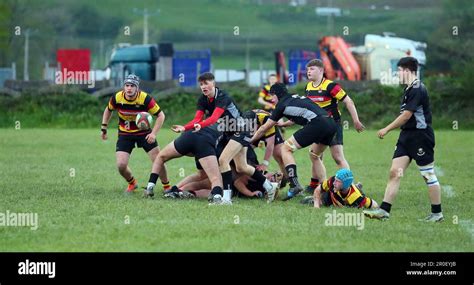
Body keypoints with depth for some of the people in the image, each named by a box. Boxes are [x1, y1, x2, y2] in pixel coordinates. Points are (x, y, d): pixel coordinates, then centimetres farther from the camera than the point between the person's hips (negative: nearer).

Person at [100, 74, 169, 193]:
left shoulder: (145, 99, -23)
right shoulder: (117, 98, -15)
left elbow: (160, 115, -14)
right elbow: (108, 110, 8)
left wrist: (153, 133, -23)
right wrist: (104, 128, 7)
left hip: (144, 133, -1)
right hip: (124, 134, 1)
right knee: (121, 165, -12)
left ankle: (167, 186, 13)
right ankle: (132, 183, 21)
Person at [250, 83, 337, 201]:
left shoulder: (282, 105, 10)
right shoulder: (296, 97, 29)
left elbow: (264, 128, 19)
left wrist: (250, 141, 30)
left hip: (317, 124, -8)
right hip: (331, 123, 8)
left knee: (286, 149, 1)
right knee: (316, 155, 29)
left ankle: (294, 185, -14)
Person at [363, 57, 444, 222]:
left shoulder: (417, 89, -16)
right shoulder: (410, 89, 15)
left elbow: (406, 115, -19)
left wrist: (387, 129, -12)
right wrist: (389, 129, 18)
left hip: (420, 137, -10)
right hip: (407, 136, 10)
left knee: (429, 175, -1)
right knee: (395, 172, 2)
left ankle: (437, 213, 8)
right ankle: (384, 211, -1)